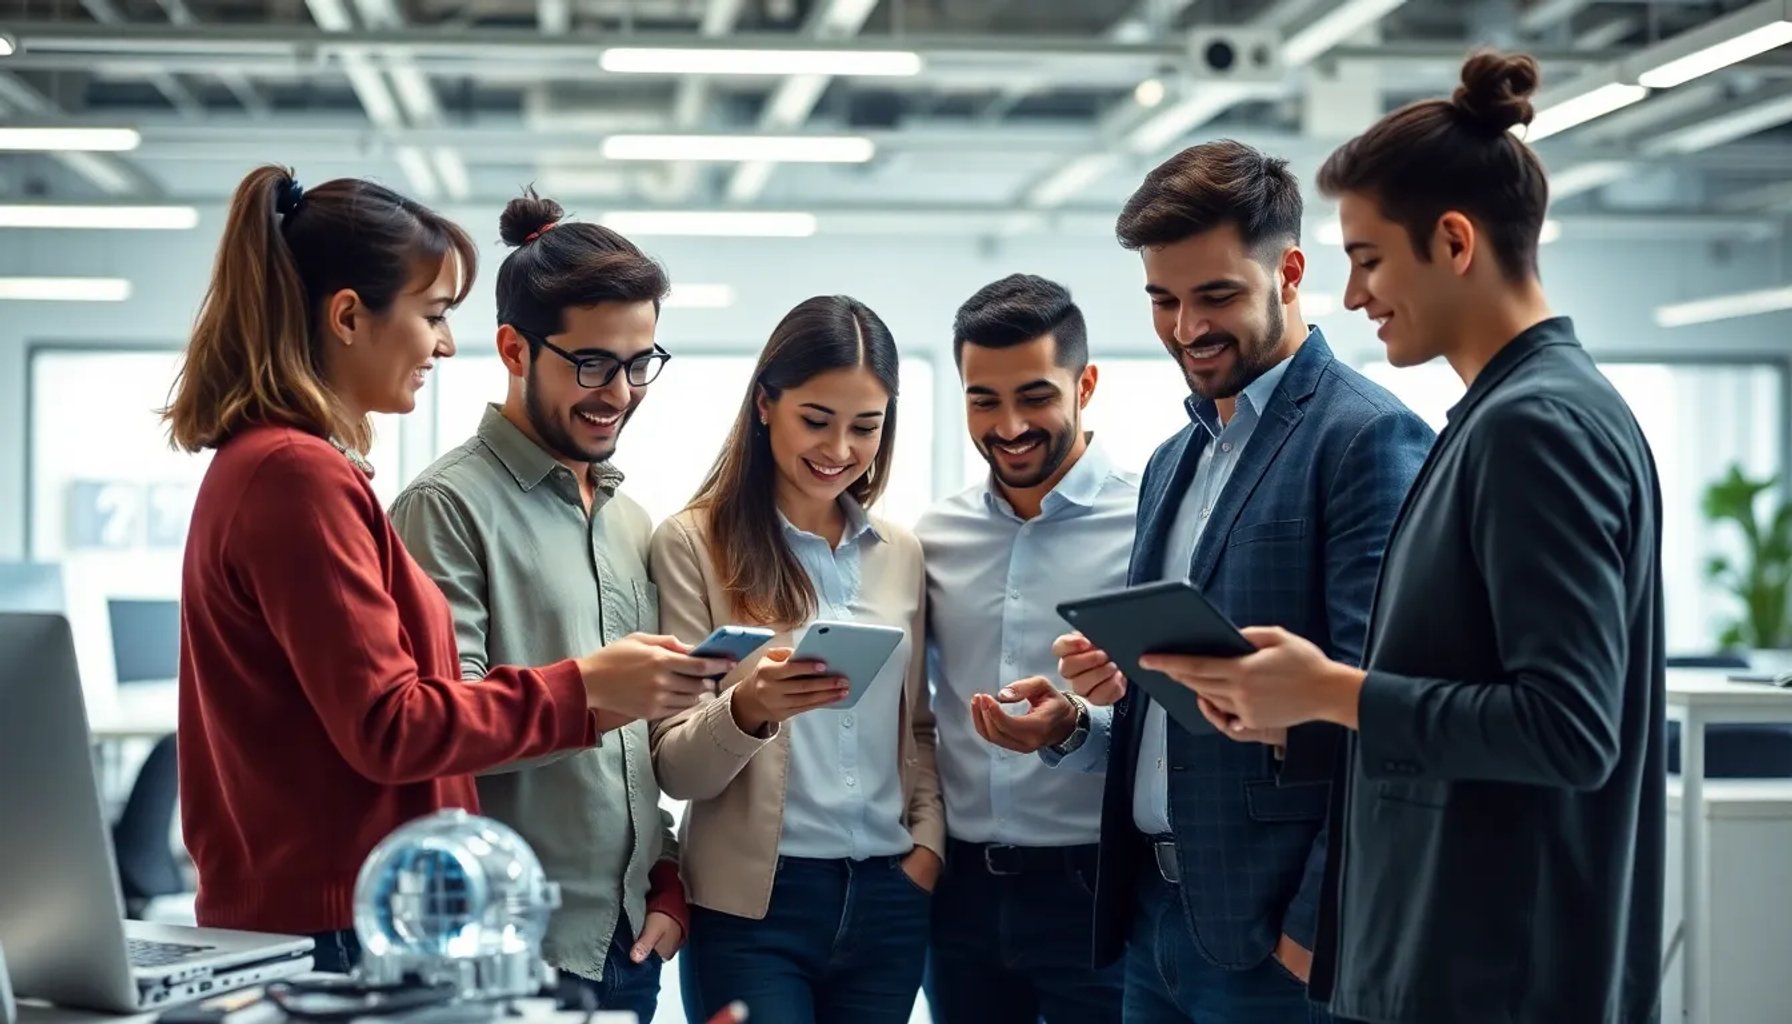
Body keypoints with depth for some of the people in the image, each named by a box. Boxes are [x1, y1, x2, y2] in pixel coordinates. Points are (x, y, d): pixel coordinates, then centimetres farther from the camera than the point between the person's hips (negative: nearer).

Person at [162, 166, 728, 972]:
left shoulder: (266, 463, 14)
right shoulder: (298, 474, -16)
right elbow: (388, 728, -19)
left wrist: (581, 701, 12)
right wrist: (580, 688, -11)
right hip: (331, 926, -10)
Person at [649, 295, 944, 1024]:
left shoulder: (902, 554, 10)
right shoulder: (693, 542, -4)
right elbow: (675, 769, -7)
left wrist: (929, 841, 1)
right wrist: (746, 710, -26)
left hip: (889, 897, 4)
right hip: (753, 905, -4)